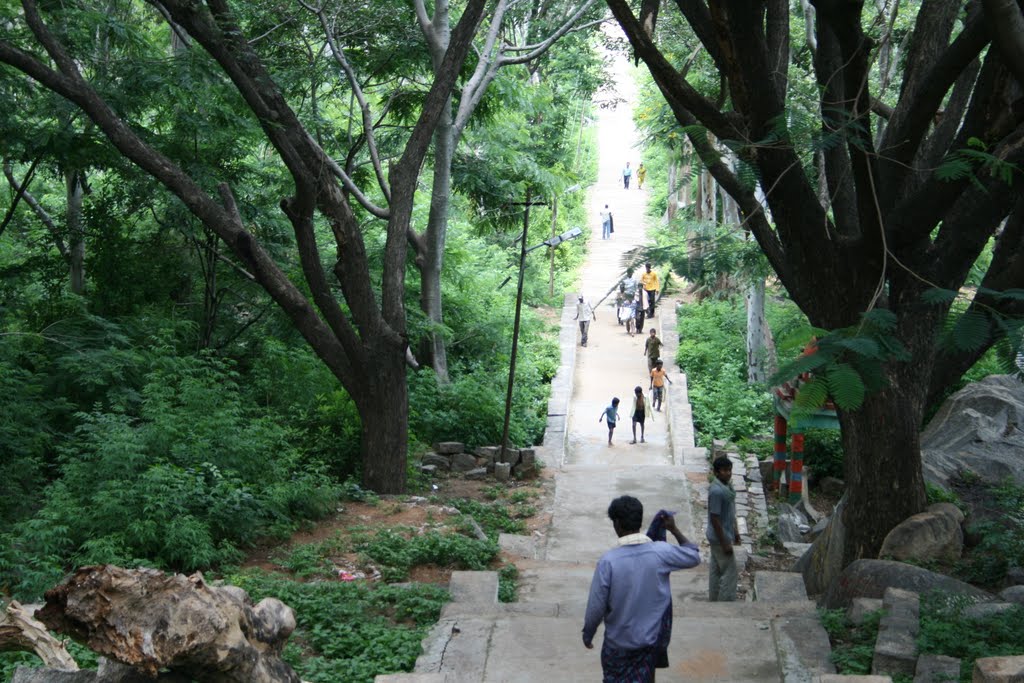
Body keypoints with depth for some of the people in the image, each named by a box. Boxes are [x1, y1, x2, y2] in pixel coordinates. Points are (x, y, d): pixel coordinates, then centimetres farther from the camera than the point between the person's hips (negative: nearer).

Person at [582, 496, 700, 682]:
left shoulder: (608, 561, -24)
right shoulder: (661, 552, -17)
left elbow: (596, 606, -17)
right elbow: (694, 557, 2)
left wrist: (588, 633, 0)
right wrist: (674, 530, 8)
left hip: (619, 640, -2)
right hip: (652, 635, 2)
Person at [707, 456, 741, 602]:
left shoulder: (727, 486, 4)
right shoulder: (716, 491, -26)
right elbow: (715, 519, -24)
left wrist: (735, 531, 21)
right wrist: (725, 543, -21)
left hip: (716, 538, 9)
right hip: (720, 538, -9)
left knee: (716, 570, 17)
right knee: (730, 572, -2)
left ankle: (714, 601, 28)